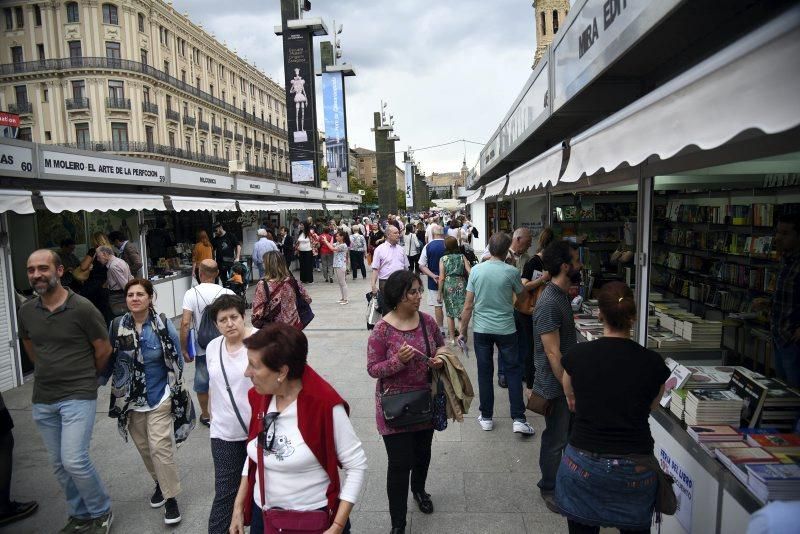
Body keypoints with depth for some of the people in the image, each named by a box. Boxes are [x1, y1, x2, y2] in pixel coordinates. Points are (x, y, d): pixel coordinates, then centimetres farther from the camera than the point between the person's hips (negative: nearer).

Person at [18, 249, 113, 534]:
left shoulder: (82, 308, -14)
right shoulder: (25, 311, 1)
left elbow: (104, 349, -4)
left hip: (78, 396, -6)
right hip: (42, 400, 6)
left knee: (74, 460, -11)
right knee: (59, 464, 13)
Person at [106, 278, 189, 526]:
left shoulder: (164, 325, -10)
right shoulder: (116, 326, -5)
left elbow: (177, 360, 0)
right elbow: (109, 359, 8)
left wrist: (177, 391, 5)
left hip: (159, 397, -3)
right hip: (130, 400, 3)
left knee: (160, 447, -8)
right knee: (144, 447, 15)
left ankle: (171, 498, 8)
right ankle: (160, 482, 39)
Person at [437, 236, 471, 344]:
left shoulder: (443, 259, -2)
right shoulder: (462, 257, 1)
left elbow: (441, 278, -3)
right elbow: (470, 272, -6)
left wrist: (440, 293, 2)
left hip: (448, 286, 0)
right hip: (461, 284, 0)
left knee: (450, 313, 13)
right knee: (462, 312, 2)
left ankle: (452, 338, 20)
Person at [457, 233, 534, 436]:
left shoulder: (476, 270, -5)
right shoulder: (511, 272, -10)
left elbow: (468, 305, -4)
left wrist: (463, 331, 5)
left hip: (481, 329, 2)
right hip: (506, 329, -1)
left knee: (485, 372, 11)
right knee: (513, 371, 11)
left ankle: (486, 417, 21)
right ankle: (518, 419, 9)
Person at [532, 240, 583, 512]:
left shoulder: (562, 295, 5)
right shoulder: (549, 303, -26)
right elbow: (553, 353, -25)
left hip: (567, 378, 9)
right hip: (556, 385, -9)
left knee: (569, 432, 22)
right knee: (556, 439, 8)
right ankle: (549, 488, 28)